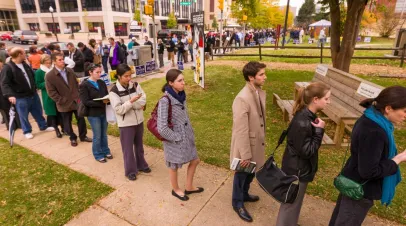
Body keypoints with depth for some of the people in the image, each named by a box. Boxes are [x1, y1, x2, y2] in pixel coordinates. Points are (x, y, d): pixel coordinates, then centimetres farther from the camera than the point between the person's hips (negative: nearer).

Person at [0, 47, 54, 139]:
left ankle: (43, 126, 34)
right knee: (24, 116, 9)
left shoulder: (25, 64, 7)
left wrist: (35, 88, 25)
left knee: (38, 112, 18)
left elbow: (32, 76, 21)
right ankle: (27, 131, 26)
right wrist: (10, 95, -33)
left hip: (33, 94, 7)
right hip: (20, 97, -6)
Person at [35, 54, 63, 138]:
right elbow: (38, 85, -6)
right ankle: (57, 130, 18)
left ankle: (63, 128, 21)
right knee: (52, 113, 4)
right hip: (48, 97, -3)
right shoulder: (39, 72, -5)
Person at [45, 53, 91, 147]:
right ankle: (73, 138, 32)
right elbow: (51, 92, -12)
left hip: (76, 100, 4)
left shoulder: (70, 71, 3)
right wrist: (61, 101, -15)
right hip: (65, 103, -3)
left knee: (81, 119, 12)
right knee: (67, 123, 12)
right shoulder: (49, 76, -12)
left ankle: (83, 136, 31)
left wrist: (79, 96, 3)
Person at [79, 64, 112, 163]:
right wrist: (102, 102, -23)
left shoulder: (102, 83, 4)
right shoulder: (84, 85, -12)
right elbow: (86, 102, -17)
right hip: (93, 114, -5)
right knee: (97, 136, 7)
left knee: (104, 135, 18)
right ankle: (98, 155, 26)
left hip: (103, 112, 5)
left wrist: (108, 100, -13)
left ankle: (105, 151, 36)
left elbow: (107, 95, 12)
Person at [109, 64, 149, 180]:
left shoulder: (135, 85, -2)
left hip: (139, 120, 4)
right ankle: (130, 171, 25)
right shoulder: (114, 91, -15)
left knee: (139, 145, 20)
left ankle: (141, 165, 39)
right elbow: (118, 110, -19)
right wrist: (131, 102, -30)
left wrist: (130, 104, -20)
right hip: (126, 124, -4)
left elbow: (143, 100, -7)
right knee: (128, 148, 8)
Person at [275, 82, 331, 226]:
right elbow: (307, 151, -24)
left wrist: (317, 129, -2)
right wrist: (319, 130, -23)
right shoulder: (302, 122, -31)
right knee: (291, 203, 12)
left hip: (299, 167, 10)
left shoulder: (307, 115, -1)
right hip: (297, 170, -10)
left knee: (293, 201, 28)